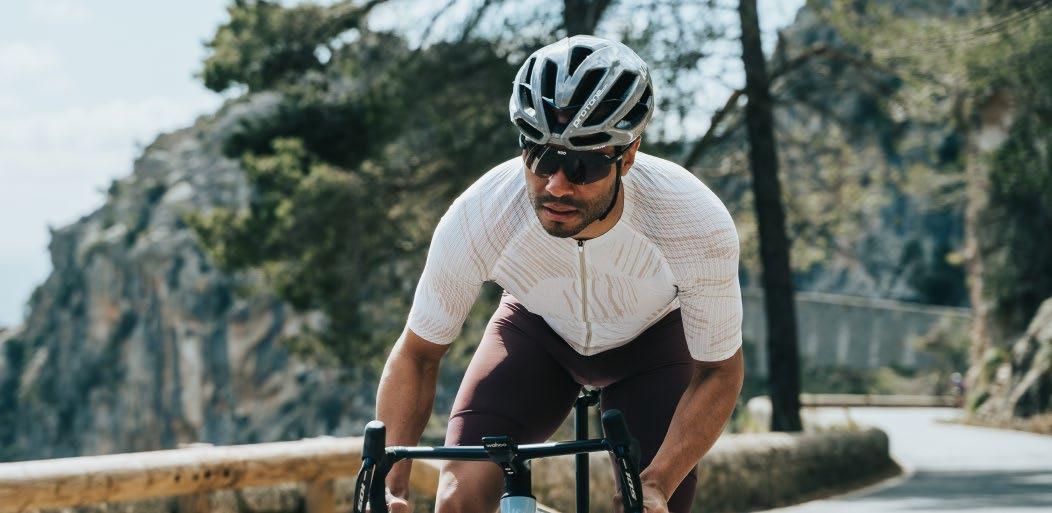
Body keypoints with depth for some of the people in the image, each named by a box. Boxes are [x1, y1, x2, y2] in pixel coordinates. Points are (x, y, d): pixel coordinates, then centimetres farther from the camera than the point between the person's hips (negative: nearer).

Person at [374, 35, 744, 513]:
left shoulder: (699, 226, -36)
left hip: (651, 335, 0)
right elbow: (416, 354, -18)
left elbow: (718, 371, -21)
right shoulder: (477, 220, -34)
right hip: (538, 330, 0)